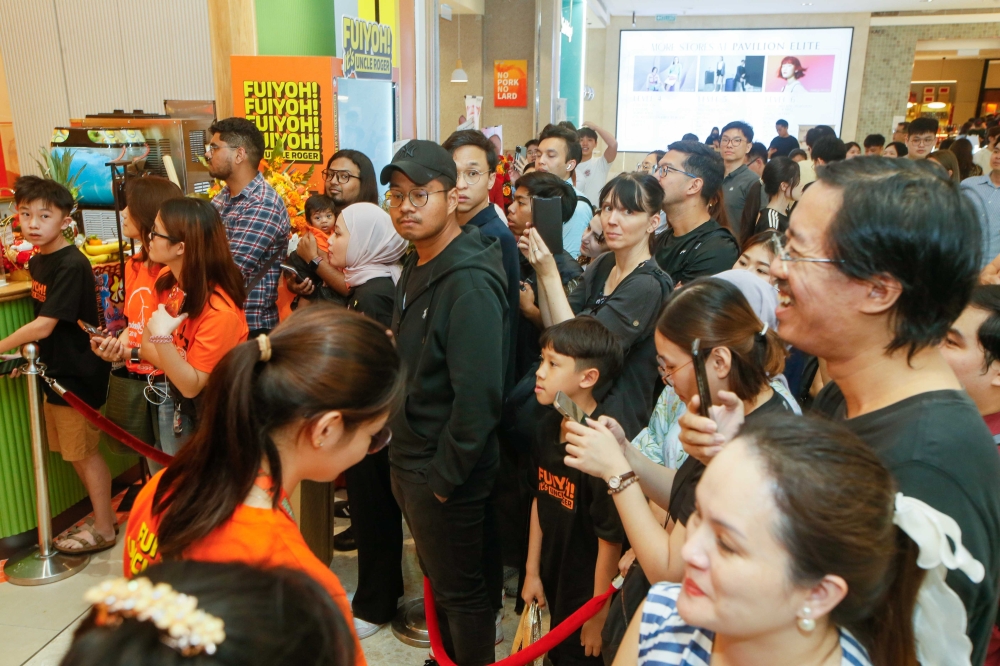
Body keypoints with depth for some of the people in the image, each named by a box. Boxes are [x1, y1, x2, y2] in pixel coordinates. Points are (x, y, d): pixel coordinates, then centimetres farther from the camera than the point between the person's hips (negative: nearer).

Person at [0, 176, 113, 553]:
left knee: (83, 452, 3)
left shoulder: (71, 265, -20)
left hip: (77, 374, -9)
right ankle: (103, 516, 31)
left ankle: (104, 530, 18)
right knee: (72, 451, 16)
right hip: (55, 370, 9)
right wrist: (31, 350, 1)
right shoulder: (37, 261, 7)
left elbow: (44, 325, -22)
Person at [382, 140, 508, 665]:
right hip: (409, 463, 9)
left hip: (446, 471, -9)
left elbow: (478, 395, -27)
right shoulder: (416, 267, 7)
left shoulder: (470, 282, -24)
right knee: (437, 578, 26)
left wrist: (444, 476, -18)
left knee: (461, 591, 11)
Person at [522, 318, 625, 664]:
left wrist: (599, 614, -13)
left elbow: (611, 539, -22)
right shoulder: (548, 425, -5)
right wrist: (532, 571, 10)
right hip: (552, 583, 7)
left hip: (587, 594, -7)